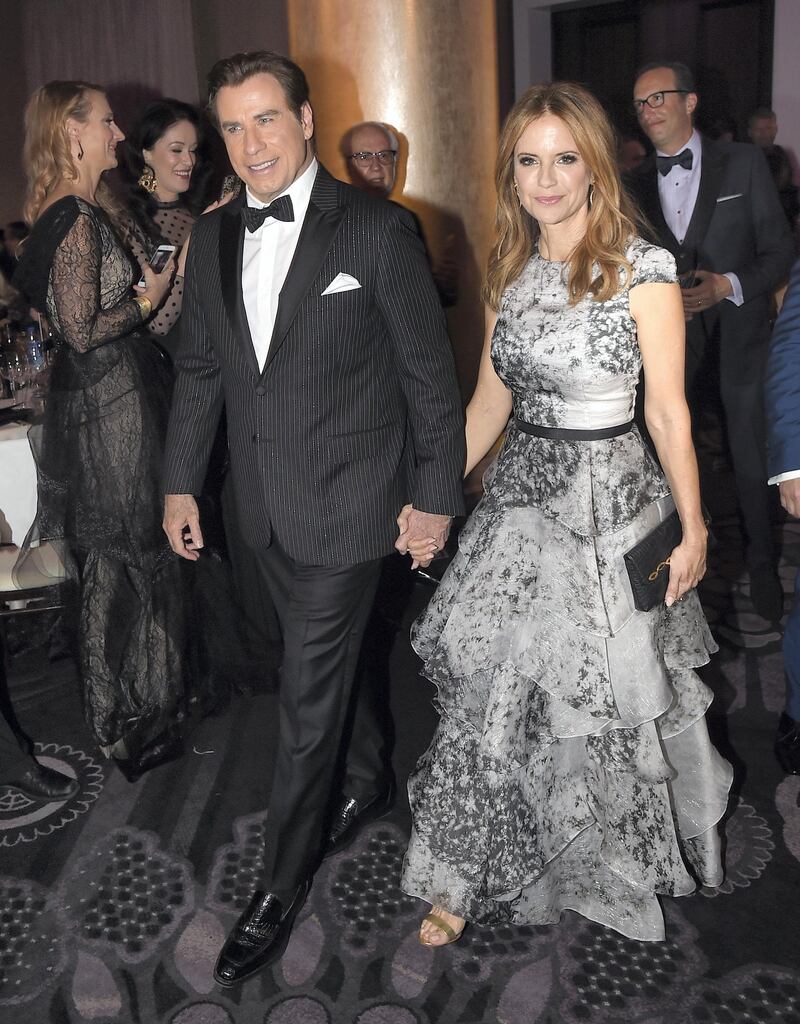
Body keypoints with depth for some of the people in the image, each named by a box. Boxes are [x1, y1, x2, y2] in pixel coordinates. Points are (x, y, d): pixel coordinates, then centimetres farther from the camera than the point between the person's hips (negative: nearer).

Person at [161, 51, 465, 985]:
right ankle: (365, 784, 48)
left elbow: (429, 373, -8)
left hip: (345, 503, -6)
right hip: (263, 503, 6)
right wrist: (180, 483, 11)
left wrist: (435, 495, -8)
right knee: (325, 665, 22)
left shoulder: (378, 229, -11)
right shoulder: (213, 235, 6)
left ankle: (280, 890, 19)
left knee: (308, 697, 2)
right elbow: (198, 368, 12)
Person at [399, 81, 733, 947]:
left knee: (606, 696, 9)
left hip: (608, 502, -4)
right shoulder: (508, 269, 7)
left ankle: (618, 858, 39)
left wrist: (693, 530, -8)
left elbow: (667, 410, -8)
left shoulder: (641, 270, -9)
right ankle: (466, 875, 25)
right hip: (520, 490, 5)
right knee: (488, 687, 6)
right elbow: (489, 401, 11)